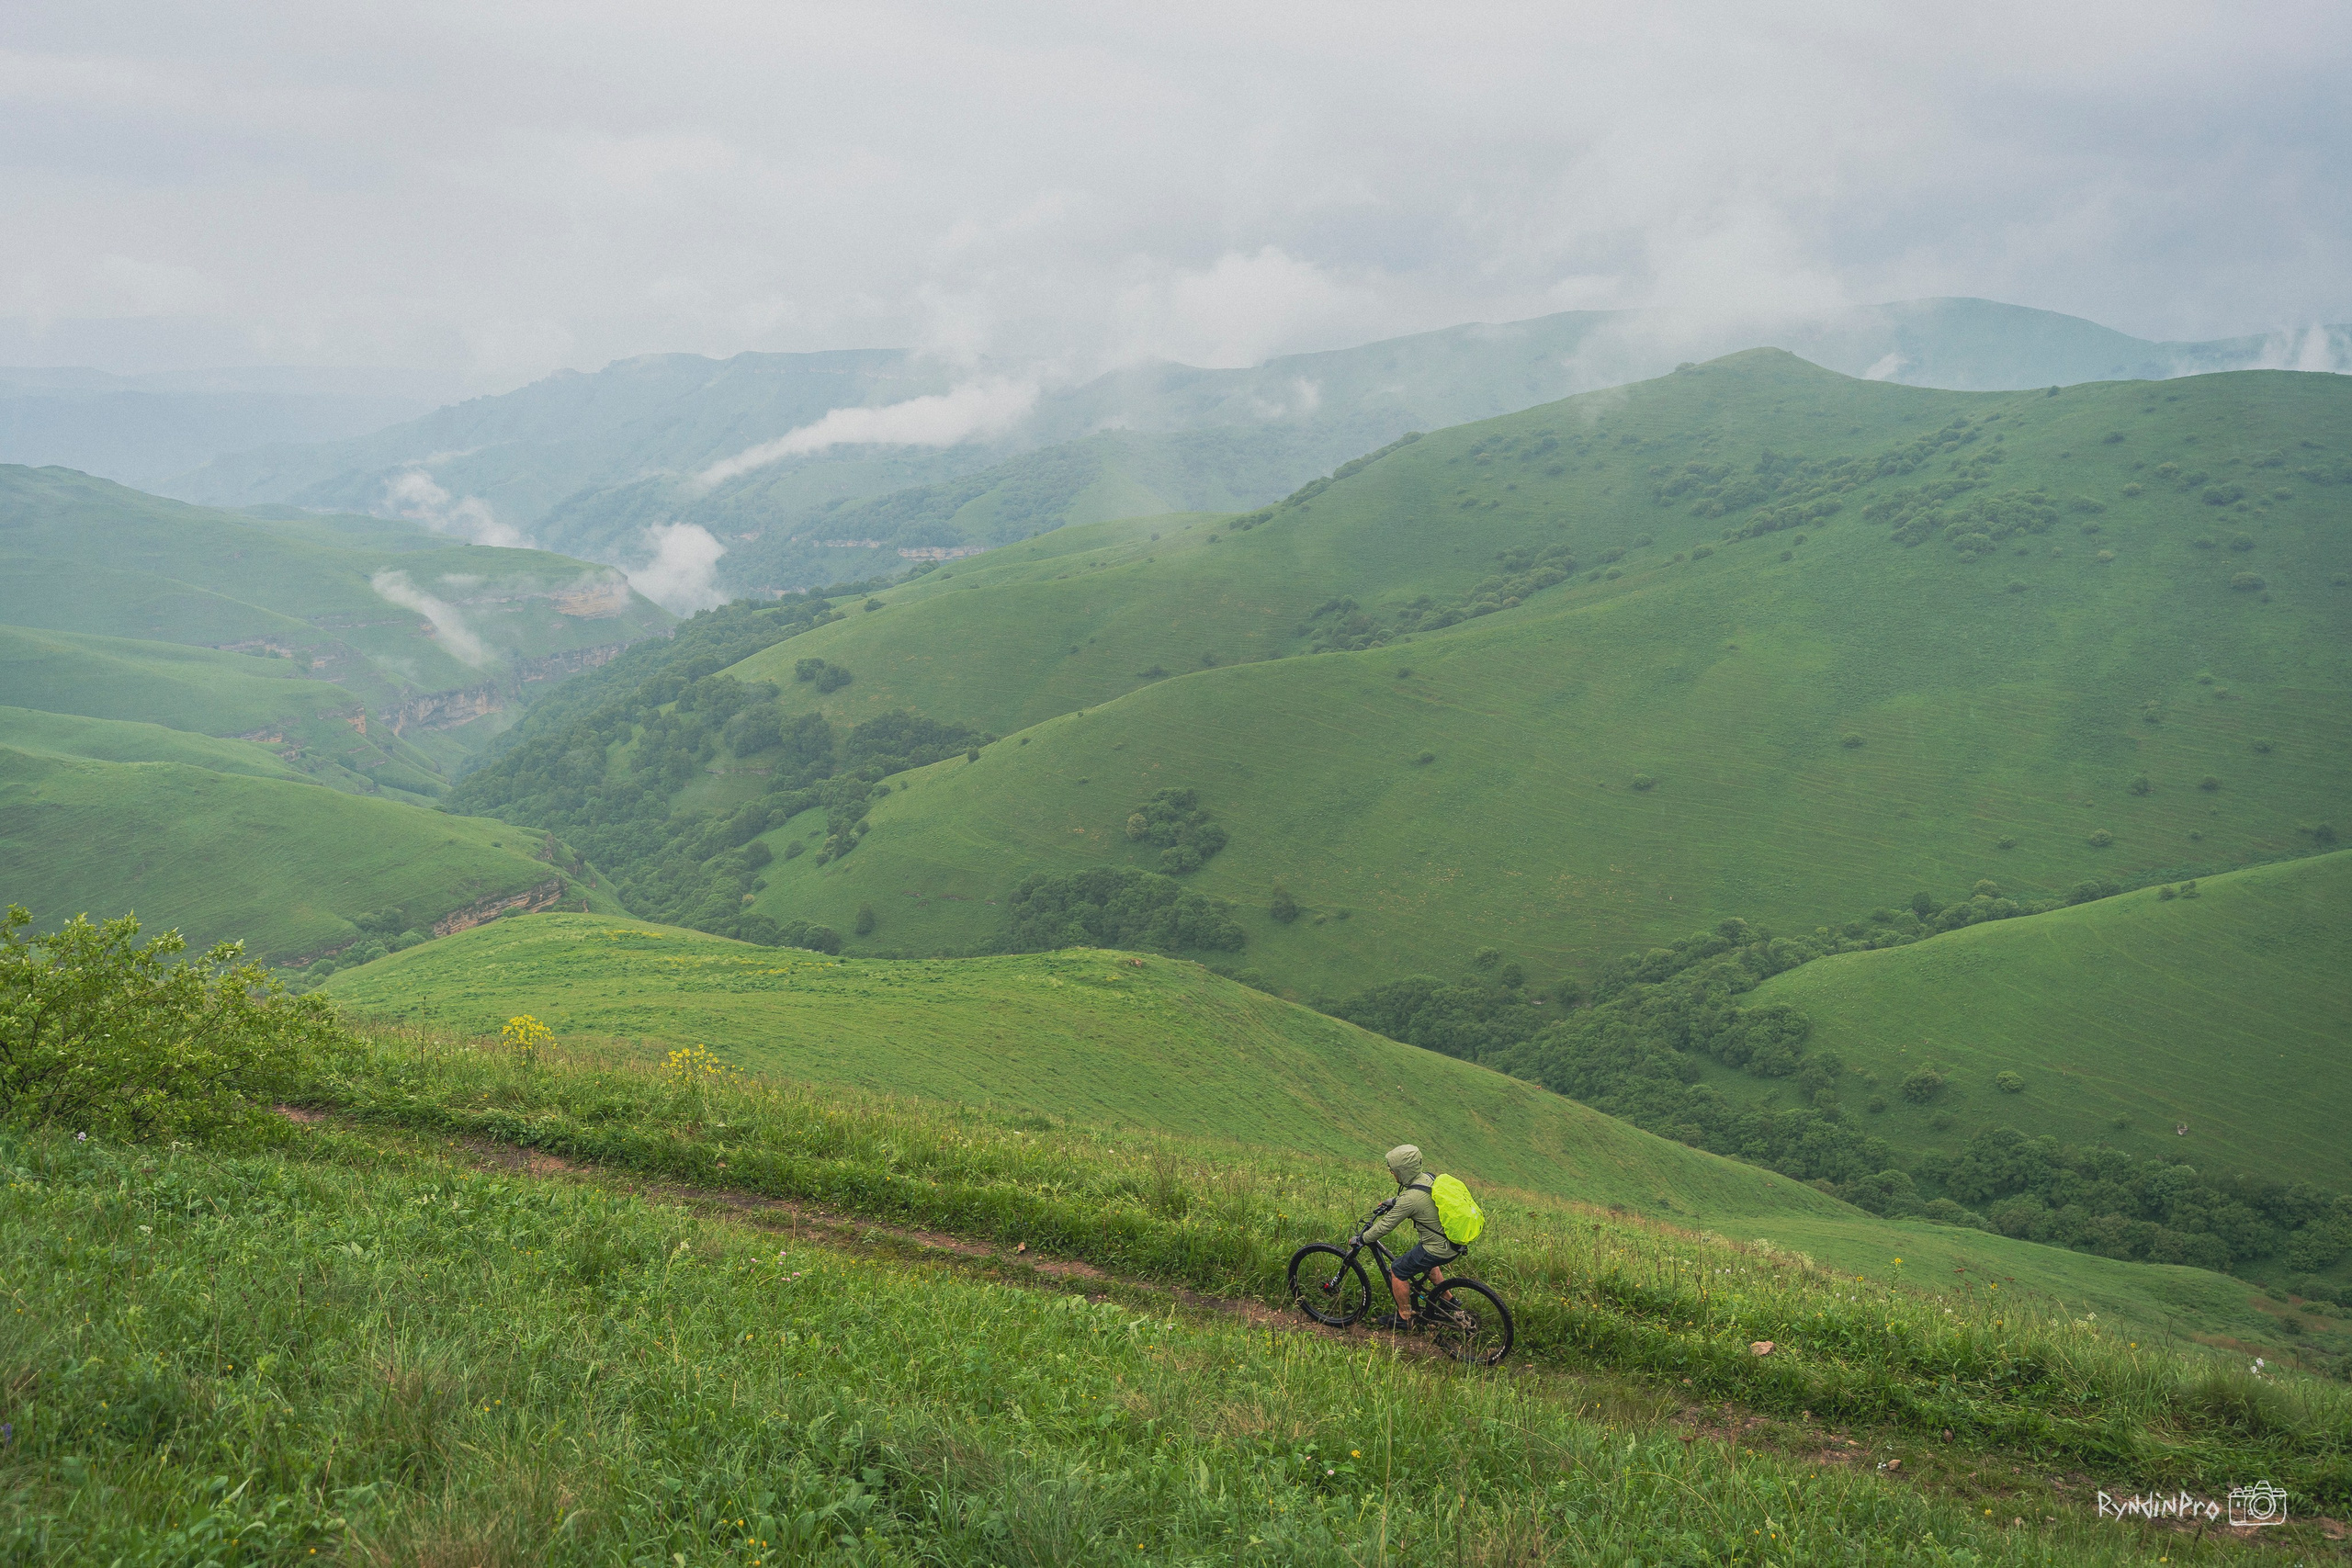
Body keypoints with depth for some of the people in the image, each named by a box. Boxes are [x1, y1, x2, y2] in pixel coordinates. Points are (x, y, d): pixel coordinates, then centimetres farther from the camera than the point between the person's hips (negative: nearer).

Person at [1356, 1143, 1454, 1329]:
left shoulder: (1410, 1199, -26)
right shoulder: (1427, 1177, -1)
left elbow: (1385, 1226, -16)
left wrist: (1361, 1239, -2)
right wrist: (1394, 1201, 30)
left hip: (1437, 1249, -9)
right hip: (1454, 1242, 9)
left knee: (1397, 1272, 8)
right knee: (1427, 1263, 37)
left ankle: (1404, 1319, 23)